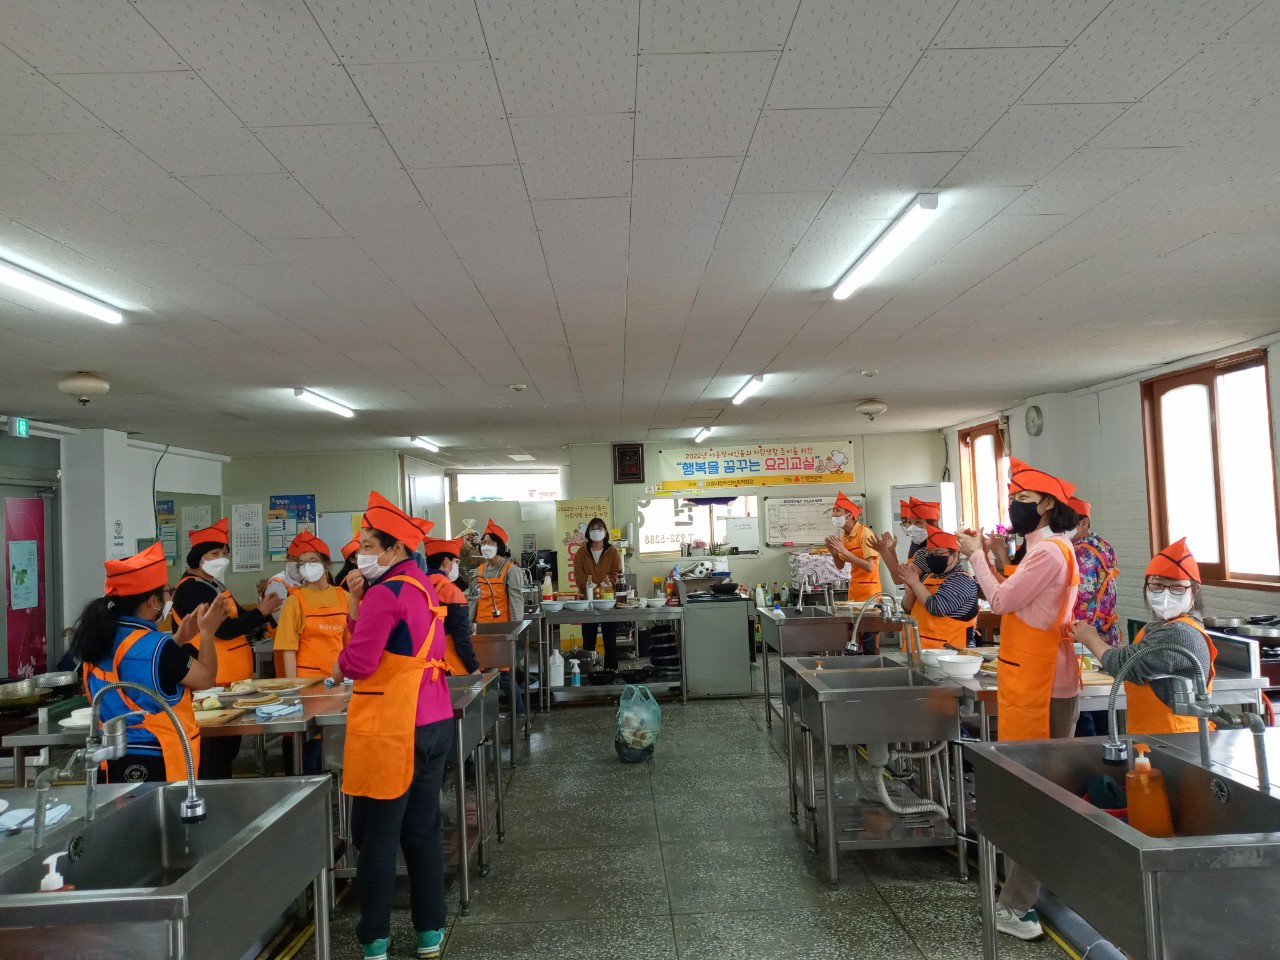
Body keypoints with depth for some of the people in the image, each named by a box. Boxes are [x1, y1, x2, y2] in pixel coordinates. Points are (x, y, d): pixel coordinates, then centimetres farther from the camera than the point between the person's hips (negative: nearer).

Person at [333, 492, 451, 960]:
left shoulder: (386, 592, -16)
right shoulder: (422, 587, 12)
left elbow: (359, 661, -18)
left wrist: (339, 665, 3)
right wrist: (355, 607, 3)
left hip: (391, 729, -9)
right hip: (432, 722, 9)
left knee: (377, 836, 4)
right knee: (422, 831, 15)